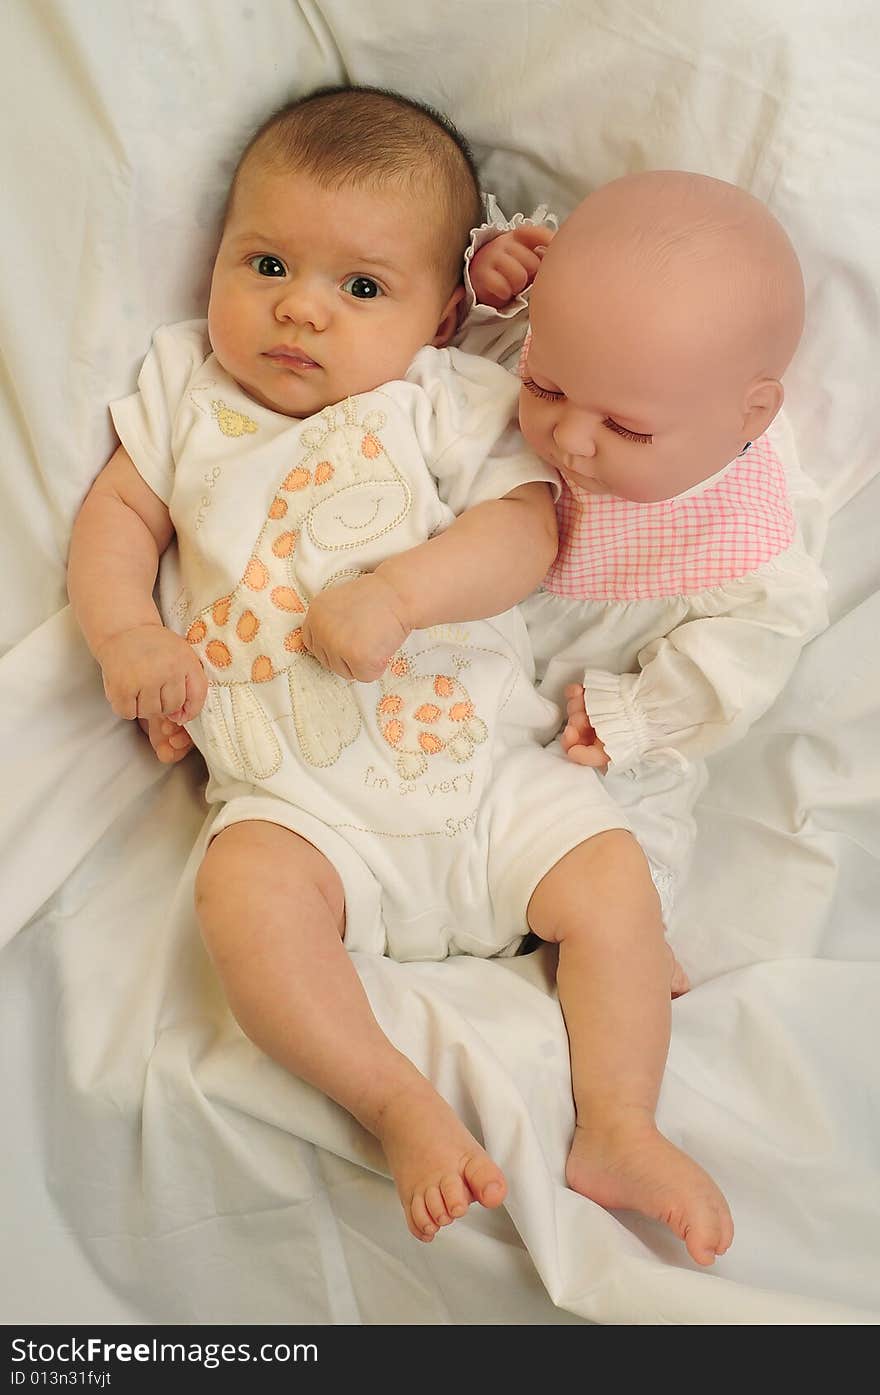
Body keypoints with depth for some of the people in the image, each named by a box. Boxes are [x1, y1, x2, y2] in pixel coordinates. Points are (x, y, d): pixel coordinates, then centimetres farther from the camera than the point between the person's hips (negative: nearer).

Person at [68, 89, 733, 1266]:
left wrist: (395, 593, -23)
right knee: (246, 891, -29)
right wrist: (126, 632, -8)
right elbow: (120, 514, 12)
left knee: (611, 874, -14)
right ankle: (400, 1107, -17)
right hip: (298, 793, 0)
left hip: (485, 762, 1)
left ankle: (616, 1129, -1)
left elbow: (530, 525, -8)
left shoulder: (448, 403, 4)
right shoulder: (188, 394, 12)